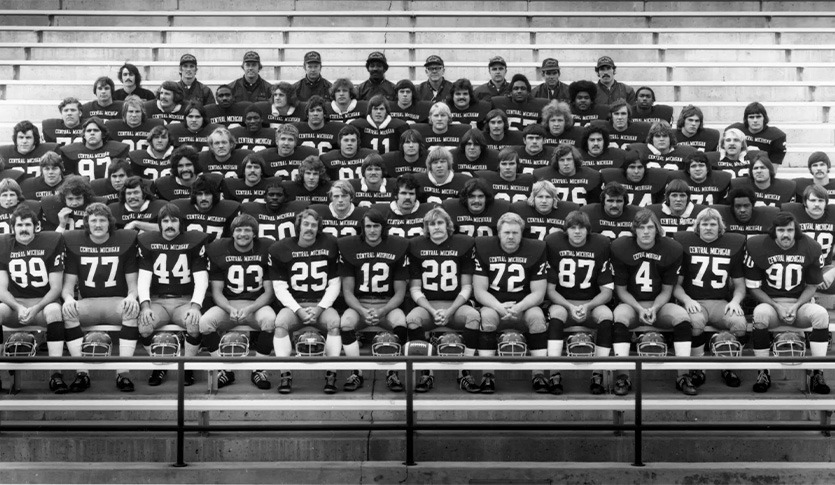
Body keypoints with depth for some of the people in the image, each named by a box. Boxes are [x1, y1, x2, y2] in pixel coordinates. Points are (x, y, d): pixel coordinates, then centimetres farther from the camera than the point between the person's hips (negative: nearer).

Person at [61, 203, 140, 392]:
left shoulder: (125, 240, 4)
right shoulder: (74, 242, 7)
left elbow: (133, 282, 3)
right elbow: (68, 283, 6)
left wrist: (131, 297, -20)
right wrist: (68, 298, -17)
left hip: (117, 302, -1)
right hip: (87, 303, 1)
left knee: (132, 309, -35)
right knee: (67, 311, -30)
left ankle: (123, 372, -30)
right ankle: (82, 372, -24)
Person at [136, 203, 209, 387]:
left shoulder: (195, 241, 1)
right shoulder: (147, 241, 5)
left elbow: (201, 279, -4)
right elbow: (143, 278, 0)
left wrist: (195, 305, -19)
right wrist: (145, 305, -16)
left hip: (185, 301, -1)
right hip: (157, 300, 1)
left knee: (195, 323, -32)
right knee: (144, 324, -29)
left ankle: (188, 367, -7)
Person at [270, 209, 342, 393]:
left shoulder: (330, 245, 3)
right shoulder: (281, 249, 1)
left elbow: (334, 284, 4)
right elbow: (280, 287, 0)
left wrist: (319, 309, -10)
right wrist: (299, 310, -14)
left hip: (322, 304, 0)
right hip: (293, 304, 0)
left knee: (334, 323, -30)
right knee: (280, 323, -30)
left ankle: (331, 376, -21)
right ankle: (285, 376, -21)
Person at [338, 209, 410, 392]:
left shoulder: (398, 247, -2)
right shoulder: (349, 247, -1)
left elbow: (400, 292, -1)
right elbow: (347, 290, 0)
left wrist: (382, 311, -18)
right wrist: (362, 311, -19)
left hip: (387, 304, 0)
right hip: (359, 304, 1)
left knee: (400, 323, -32)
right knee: (346, 322, -31)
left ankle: (392, 374, -13)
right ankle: (356, 374, -15)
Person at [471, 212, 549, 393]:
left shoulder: (536, 250, -4)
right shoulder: (483, 248, -4)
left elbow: (538, 293, -5)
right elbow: (479, 291, -7)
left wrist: (518, 307, -24)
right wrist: (500, 307, -23)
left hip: (524, 306, 1)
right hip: (493, 305, 0)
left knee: (537, 317, -30)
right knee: (487, 317, -32)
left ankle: (539, 375, -25)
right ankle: (487, 375, -28)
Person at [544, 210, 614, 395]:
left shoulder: (601, 245, -3)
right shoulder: (553, 243, -5)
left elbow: (607, 291, -3)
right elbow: (549, 288, -4)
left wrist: (587, 307, -20)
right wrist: (569, 307, -19)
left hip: (592, 303, 1)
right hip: (562, 303, -1)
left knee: (607, 316, -29)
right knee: (556, 314, -32)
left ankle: (597, 376, -22)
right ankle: (554, 376, -31)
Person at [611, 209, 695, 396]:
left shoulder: (672, 249, -4)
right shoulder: (620, 248, -7)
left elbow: (666, 291, 0)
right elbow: (620, 289, -3)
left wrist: (654, 309, -19)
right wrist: (639, 309, -19)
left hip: (659, 304, 1)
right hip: (631, 303, -1)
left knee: (682, 316, -28)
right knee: (619, 317, -34)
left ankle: (683, 376, -23)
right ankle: (623, 377, -30)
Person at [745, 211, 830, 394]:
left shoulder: (810, 248, -2)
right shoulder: (757, 247, -8)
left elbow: (812, 286, 5)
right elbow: (753, 287, -3)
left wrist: (796, 307, -13)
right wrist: (777, 308, -14)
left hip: (799, 303, 2)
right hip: (769, 303, -2)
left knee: (821, 314, -29)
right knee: (760, 314, -35)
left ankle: (817, 374, -20)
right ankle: (763, 373, -21)